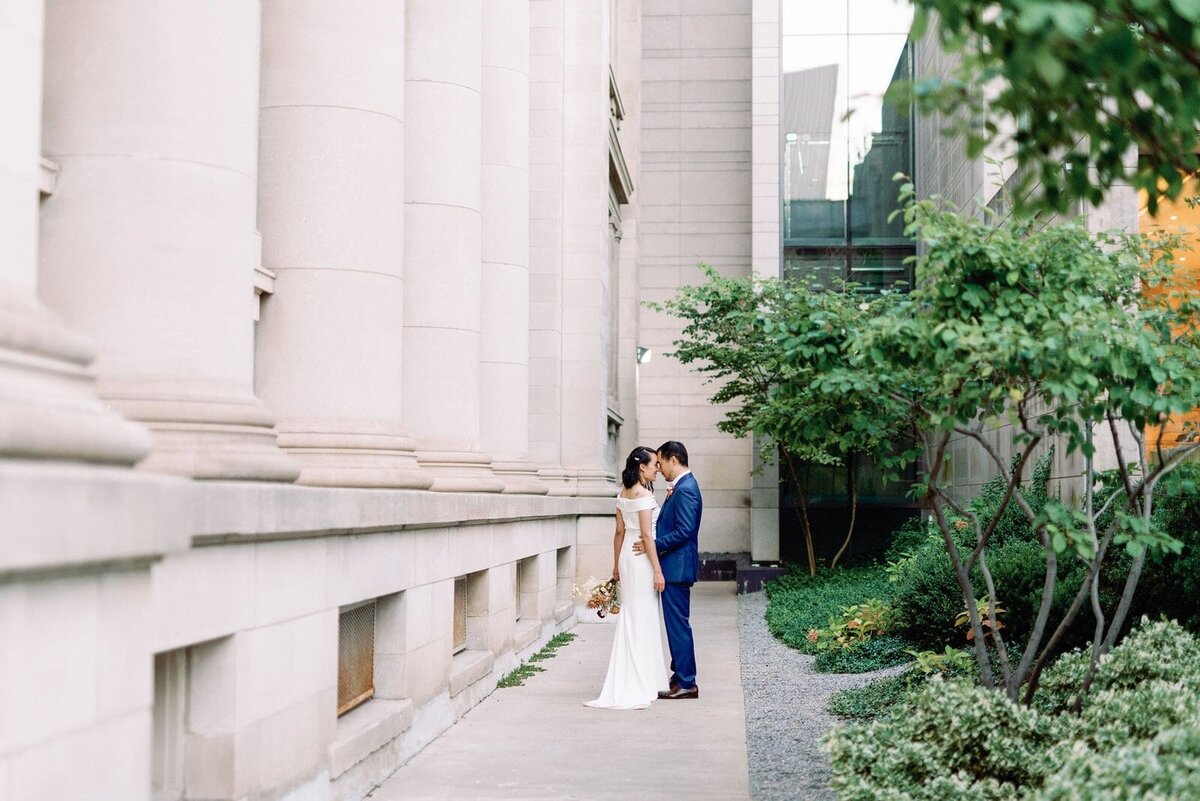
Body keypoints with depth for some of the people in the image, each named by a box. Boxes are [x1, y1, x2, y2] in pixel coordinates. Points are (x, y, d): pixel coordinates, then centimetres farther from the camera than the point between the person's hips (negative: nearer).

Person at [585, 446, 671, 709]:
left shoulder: (624, 494, 11)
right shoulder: (643, 494, -15)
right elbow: (646, 535, -18)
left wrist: (617, 565, 20)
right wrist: (657, 570, -17)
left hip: (627, 556, 9)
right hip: (642, 559, -9)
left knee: (631, 619, 13)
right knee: (641, 619, -4)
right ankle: (637, 686, -2)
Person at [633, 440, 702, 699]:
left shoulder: (685, 489, -17)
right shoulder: (682, 486, 15)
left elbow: (685, 531, -23)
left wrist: (654, 545, -21)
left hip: (677, 567, -11)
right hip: (676, 566, 11)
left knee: (678, 624, -6)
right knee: (677, 624, 14)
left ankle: (686, 683, -1)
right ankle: (682, 677, 21)